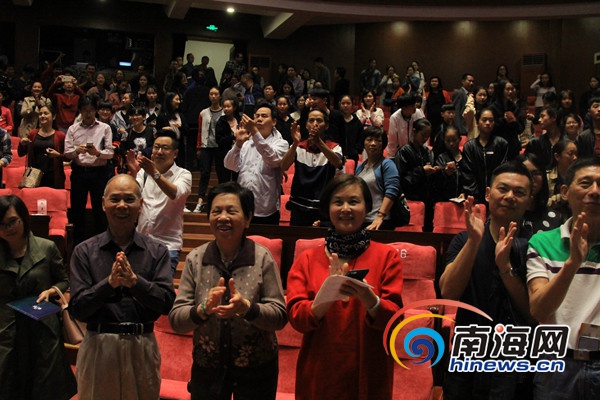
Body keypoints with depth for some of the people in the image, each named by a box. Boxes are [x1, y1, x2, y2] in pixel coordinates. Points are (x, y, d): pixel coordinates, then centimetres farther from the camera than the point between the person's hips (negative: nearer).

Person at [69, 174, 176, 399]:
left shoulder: (157, 251, 0)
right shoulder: (84, 252, -1)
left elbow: (167, 303, -8)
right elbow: (77, 309, -5)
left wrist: (135, 281, -23)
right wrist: (109, 283, -20)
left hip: (142, 346, 1)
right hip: (98, 346, 0)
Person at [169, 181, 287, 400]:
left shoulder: (262, 258, -10)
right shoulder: (195, 259, -4)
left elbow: (280, 316, -11)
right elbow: (175, 319, -7)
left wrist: (247, 308, -29)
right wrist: (203, 310, -26)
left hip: (256, 370, -2)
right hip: (207, 367, 2)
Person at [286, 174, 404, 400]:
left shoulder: (386, 256, -2)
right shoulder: (307, 260, 1)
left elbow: (395, 318, -10)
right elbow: (296, 317, -8)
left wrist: (369, 299, -29)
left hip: (368, 375, -1)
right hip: (319, 374, 1)